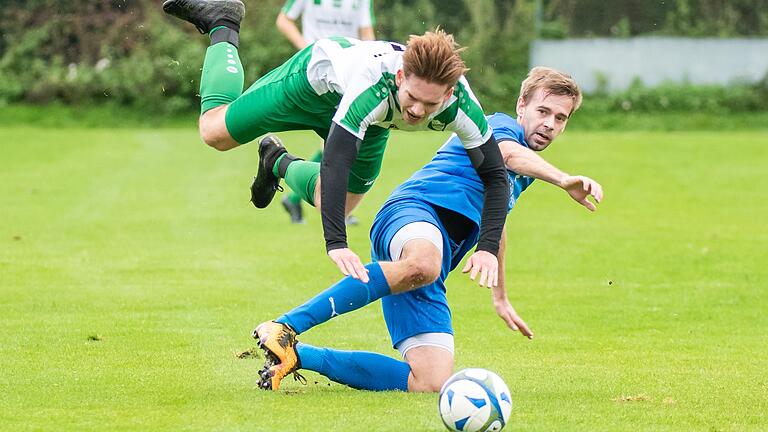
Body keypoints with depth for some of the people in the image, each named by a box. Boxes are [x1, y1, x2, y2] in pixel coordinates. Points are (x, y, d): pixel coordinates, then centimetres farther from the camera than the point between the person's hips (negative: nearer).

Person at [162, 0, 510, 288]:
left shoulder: (461, 104, -39)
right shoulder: (374, 85, -50)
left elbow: (495, 175, -29)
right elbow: (335, 162, -52)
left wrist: (487, 248, -42)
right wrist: (336, 244, -60)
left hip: (371, 120, 4)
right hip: (318, 76, -4)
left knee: (337, 207, 14)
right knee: (214, 131, 8)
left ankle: (280, 164, 43)